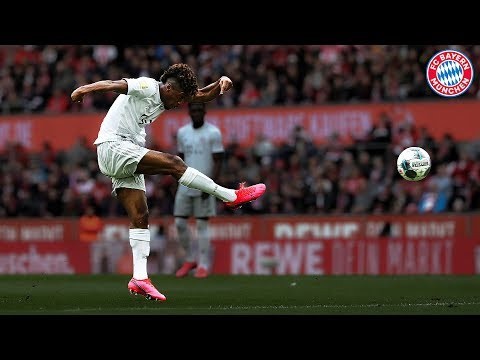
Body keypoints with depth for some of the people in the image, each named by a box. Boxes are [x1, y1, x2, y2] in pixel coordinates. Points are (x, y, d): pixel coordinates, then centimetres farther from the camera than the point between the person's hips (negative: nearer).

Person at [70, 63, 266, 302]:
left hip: (128, 158, 10)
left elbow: (204, 96, 14)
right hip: (113, 146, -10)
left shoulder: (165, 98, 15)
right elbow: (115, 84, -22)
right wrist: (85, 89, -36)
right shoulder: (146, 87, -10)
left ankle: (139, 278, -2)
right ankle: (231, 196, -14)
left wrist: (221, 84, -4)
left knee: (140, 217, 1)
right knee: (173, 163, -18)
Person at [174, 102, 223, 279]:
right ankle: (190, 259, 19)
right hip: (185, 185, 5)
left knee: (202, 225, -4)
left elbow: (218, 161, -6)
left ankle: (203, 266, 2)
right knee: (180, 223, 2)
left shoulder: (213, 133, -4)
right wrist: (181, 180, 10)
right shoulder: (182, 132, 11)